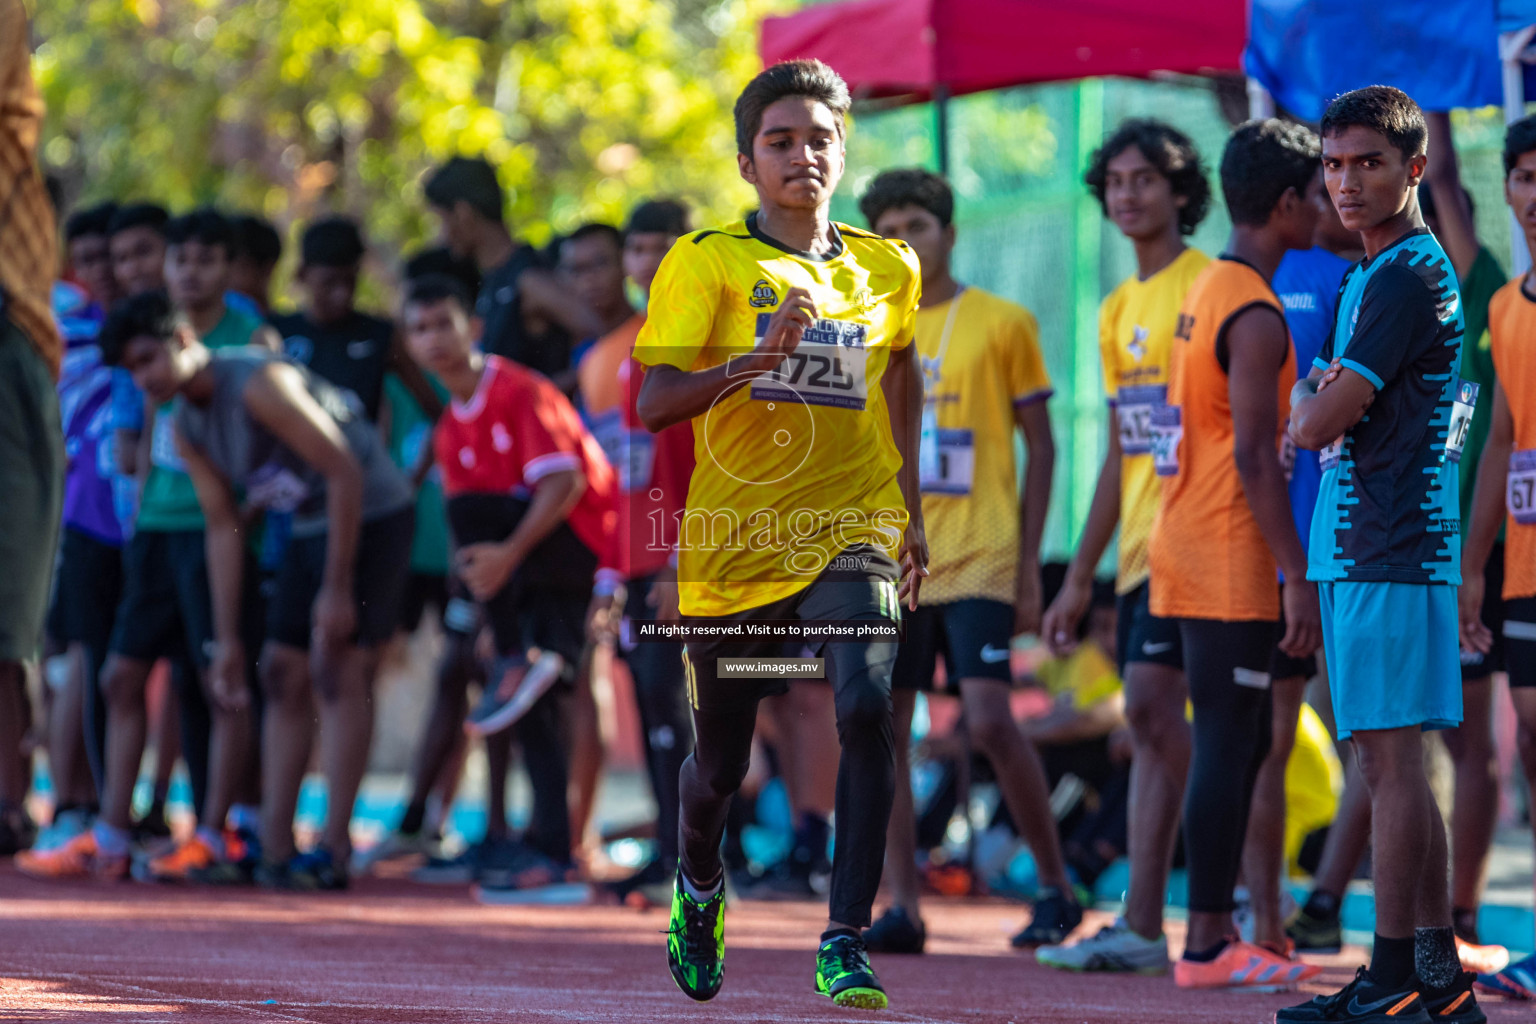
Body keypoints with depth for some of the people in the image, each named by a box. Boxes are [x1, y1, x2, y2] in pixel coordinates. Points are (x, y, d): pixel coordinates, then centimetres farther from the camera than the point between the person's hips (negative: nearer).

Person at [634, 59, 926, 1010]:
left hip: (849, 536, 1)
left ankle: (846, 942, -22)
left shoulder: (888, 269, 7)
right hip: (734, 541, -1)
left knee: (866, 707, -25)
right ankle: (700, 886, 46)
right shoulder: (707, 262, -4)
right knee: (720, 761, 12)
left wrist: (911, 505, 26)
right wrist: (756, 359, -26)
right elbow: (654, 403, -11)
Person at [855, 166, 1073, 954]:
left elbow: (1040, 446, 3)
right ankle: (902, 908, 4)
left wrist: (1028, 564, -3)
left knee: (990, 720, -14)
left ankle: (1056, 887, 1)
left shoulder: (1002, 324, 2)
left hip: (976, 559, -4)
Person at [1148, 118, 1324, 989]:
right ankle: (1208, 947, -5)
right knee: (1228, 745, -6)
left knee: (1244, 740, 14)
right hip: (1231, 564, -10)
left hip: (1191, 551, 10)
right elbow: (1254, 457, -20)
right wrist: (1298, 574, -19)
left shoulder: (1209, 292, 15)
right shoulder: (1256, 314, -15)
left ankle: (1220, 933, 16)